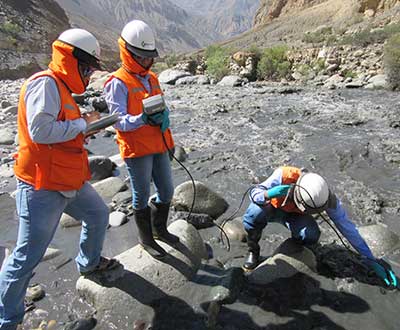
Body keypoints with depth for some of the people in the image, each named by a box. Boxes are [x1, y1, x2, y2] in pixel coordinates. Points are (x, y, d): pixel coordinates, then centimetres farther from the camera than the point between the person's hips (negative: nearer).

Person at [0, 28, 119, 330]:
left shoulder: (60, 88, 15)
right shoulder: (45, 83, -16)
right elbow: (40, 130, -28)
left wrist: (85, 126, 4)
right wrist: (82, 123, -17)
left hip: (70, 180, 10)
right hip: (42, 187, -10)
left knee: (98, 215, 24)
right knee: (27, 258, 1)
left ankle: (90, 262, 48)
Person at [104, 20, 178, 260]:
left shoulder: (152, 78, 13)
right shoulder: (118, 83, -11)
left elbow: (164, 106, 17)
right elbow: (120, 121, -17)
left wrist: (164, 117, -6)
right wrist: (142, 119, -35)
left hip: (158, 145, 7)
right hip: (136, 149, -7)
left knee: (167, 191, 15)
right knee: (142, 196, 6)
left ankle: (159, 229, 38)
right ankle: (146, 239, 27)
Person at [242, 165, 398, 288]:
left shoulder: (326, 198, -31)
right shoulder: (284, 176, -40)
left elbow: (347, 228, -22)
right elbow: (254, 192, -32)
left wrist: (371, 260, -19)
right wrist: (267, 195, -56)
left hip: (293, 215, 1)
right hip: (273, 207, -1)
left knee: (311, 235, -32)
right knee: (255, 213, -38)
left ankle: (296, 241, 7)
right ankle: (253, 250, -8)